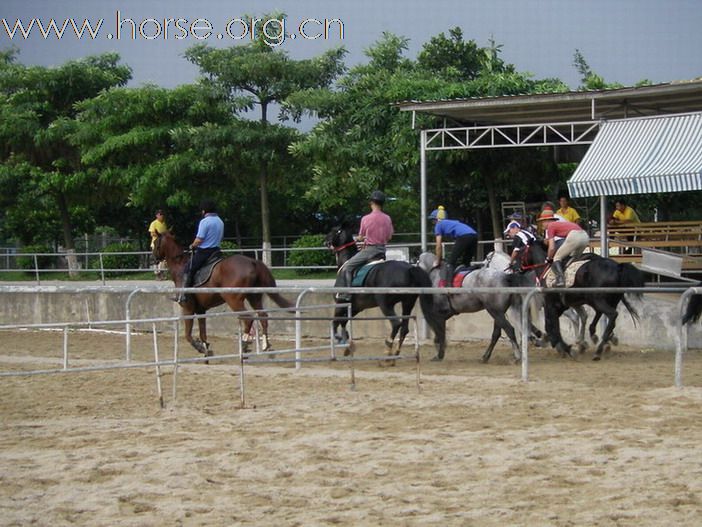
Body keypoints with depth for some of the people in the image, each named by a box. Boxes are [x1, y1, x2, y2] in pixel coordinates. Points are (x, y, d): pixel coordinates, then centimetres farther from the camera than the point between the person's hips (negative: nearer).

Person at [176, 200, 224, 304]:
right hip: (216, 250, 8)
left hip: (203, 251, -8)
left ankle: (183, 296, -10)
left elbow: (199, 239, -18)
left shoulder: (204, 222, -15)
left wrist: (192, 245, 0)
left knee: (188, 271, -4)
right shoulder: (220, 222, 11)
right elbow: (221, 237, 20)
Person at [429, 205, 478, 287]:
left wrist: (437, 261, 20)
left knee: (450, 262, -2)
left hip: (463, 237, -7)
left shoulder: (438, 225, 15)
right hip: (474, 235, 7)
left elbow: (439, 246, 11)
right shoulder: (451, 222, 37)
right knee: (466, 262, 21)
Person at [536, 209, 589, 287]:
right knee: (574, 258, 27)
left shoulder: (550, 226, 10)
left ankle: (560, 280, -10)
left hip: (574, 236, -8)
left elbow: (552, 248, 4)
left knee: (557, 258, 4)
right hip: (585, 236, 8)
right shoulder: (560, 223, 32)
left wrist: (548, 258, 20)